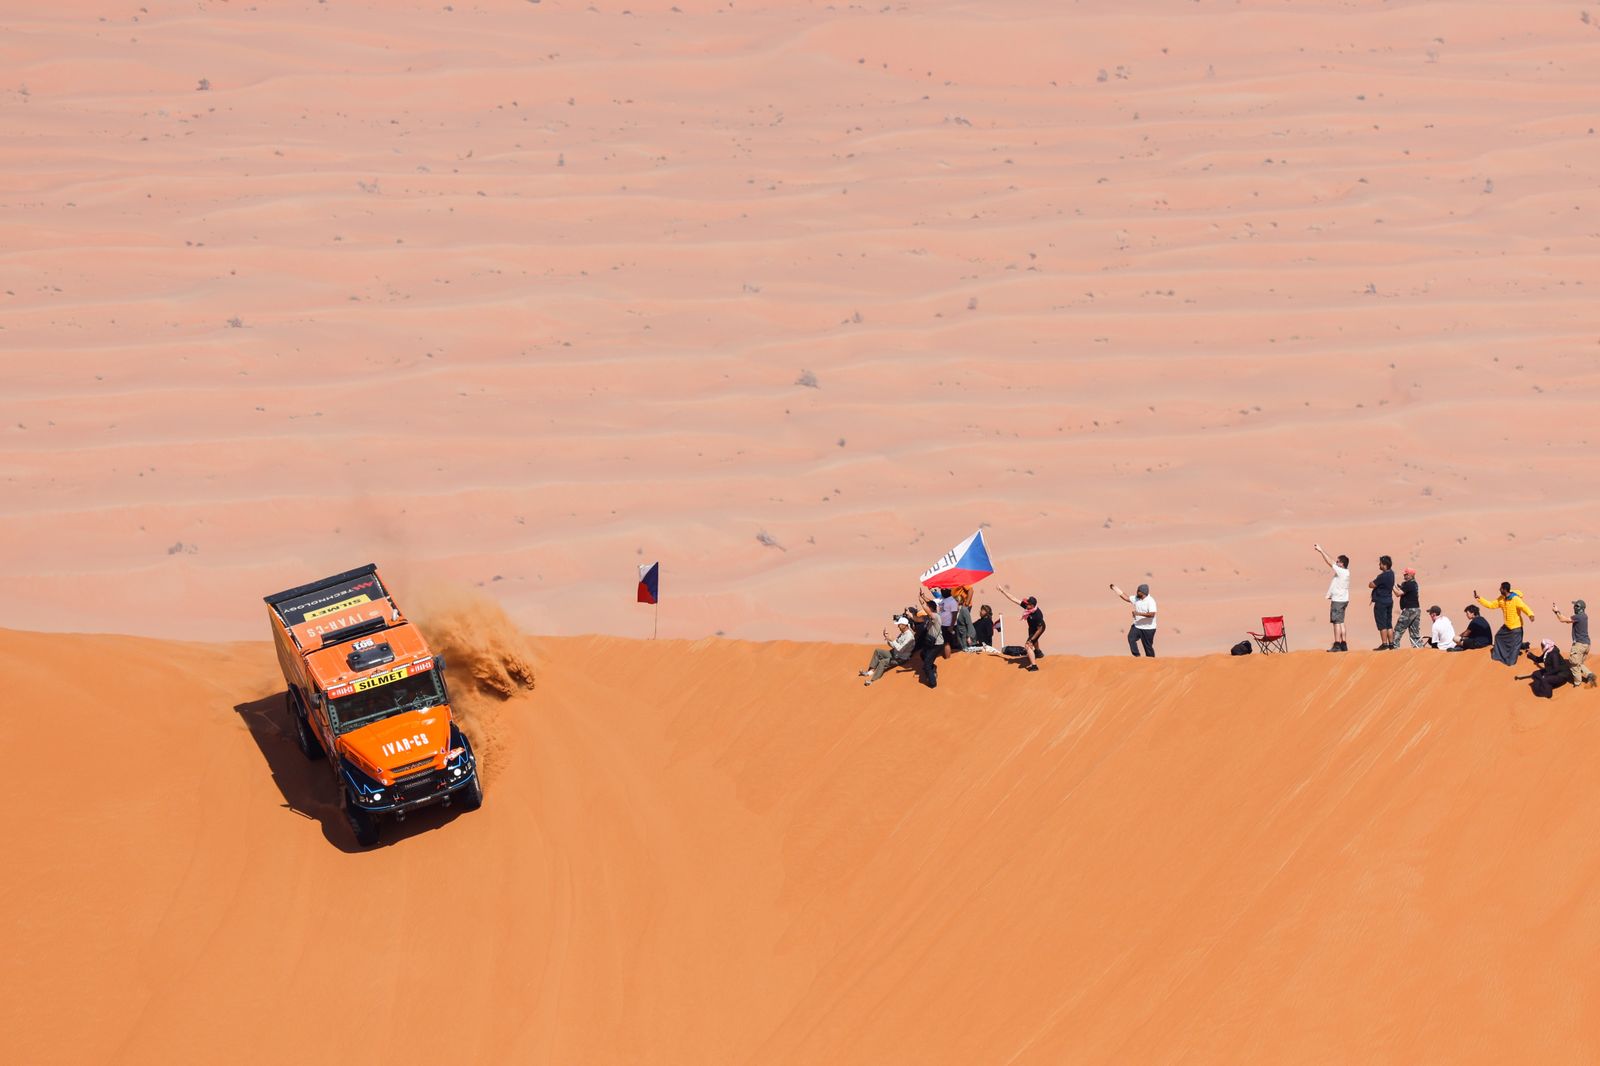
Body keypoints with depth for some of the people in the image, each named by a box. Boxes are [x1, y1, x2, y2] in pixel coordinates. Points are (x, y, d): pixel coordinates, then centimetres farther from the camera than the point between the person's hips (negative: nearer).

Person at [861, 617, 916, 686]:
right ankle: (871, 671, -3)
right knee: (878, 651, 5)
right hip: (894, 654, 10)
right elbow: (893, 646, 11)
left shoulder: (909, 636, -22)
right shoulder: (902, 633, 8)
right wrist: (888, 639, -4)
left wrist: (892, 640, -26)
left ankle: (872, 679, -26)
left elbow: (899, 648, -29)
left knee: (883, 662, -29)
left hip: (901, 659, -10)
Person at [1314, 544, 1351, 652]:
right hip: (1343, 599, 10)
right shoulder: (1345, 571, 9)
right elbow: (1331, 562, 15)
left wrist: (1321, 551, -9)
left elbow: (1330, 562, -14)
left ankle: (1337, 645, -8)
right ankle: (1343, 644, 14)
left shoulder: (1341, 571, -16)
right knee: (1341, 622, 13)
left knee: (1337, 622, -7)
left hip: (1338, 601, -10)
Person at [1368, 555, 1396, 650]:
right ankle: (1391, 644, 12)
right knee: (1389, 624, 11)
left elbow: (1371, 585, -14)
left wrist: (1371, 582, 6)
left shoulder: (1382, 576, -21)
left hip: (1381, 602, -9)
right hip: (1389, 601, 9)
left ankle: (1384, 644, -6)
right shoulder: (1391, 573, 7)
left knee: (1382, 624, -5)